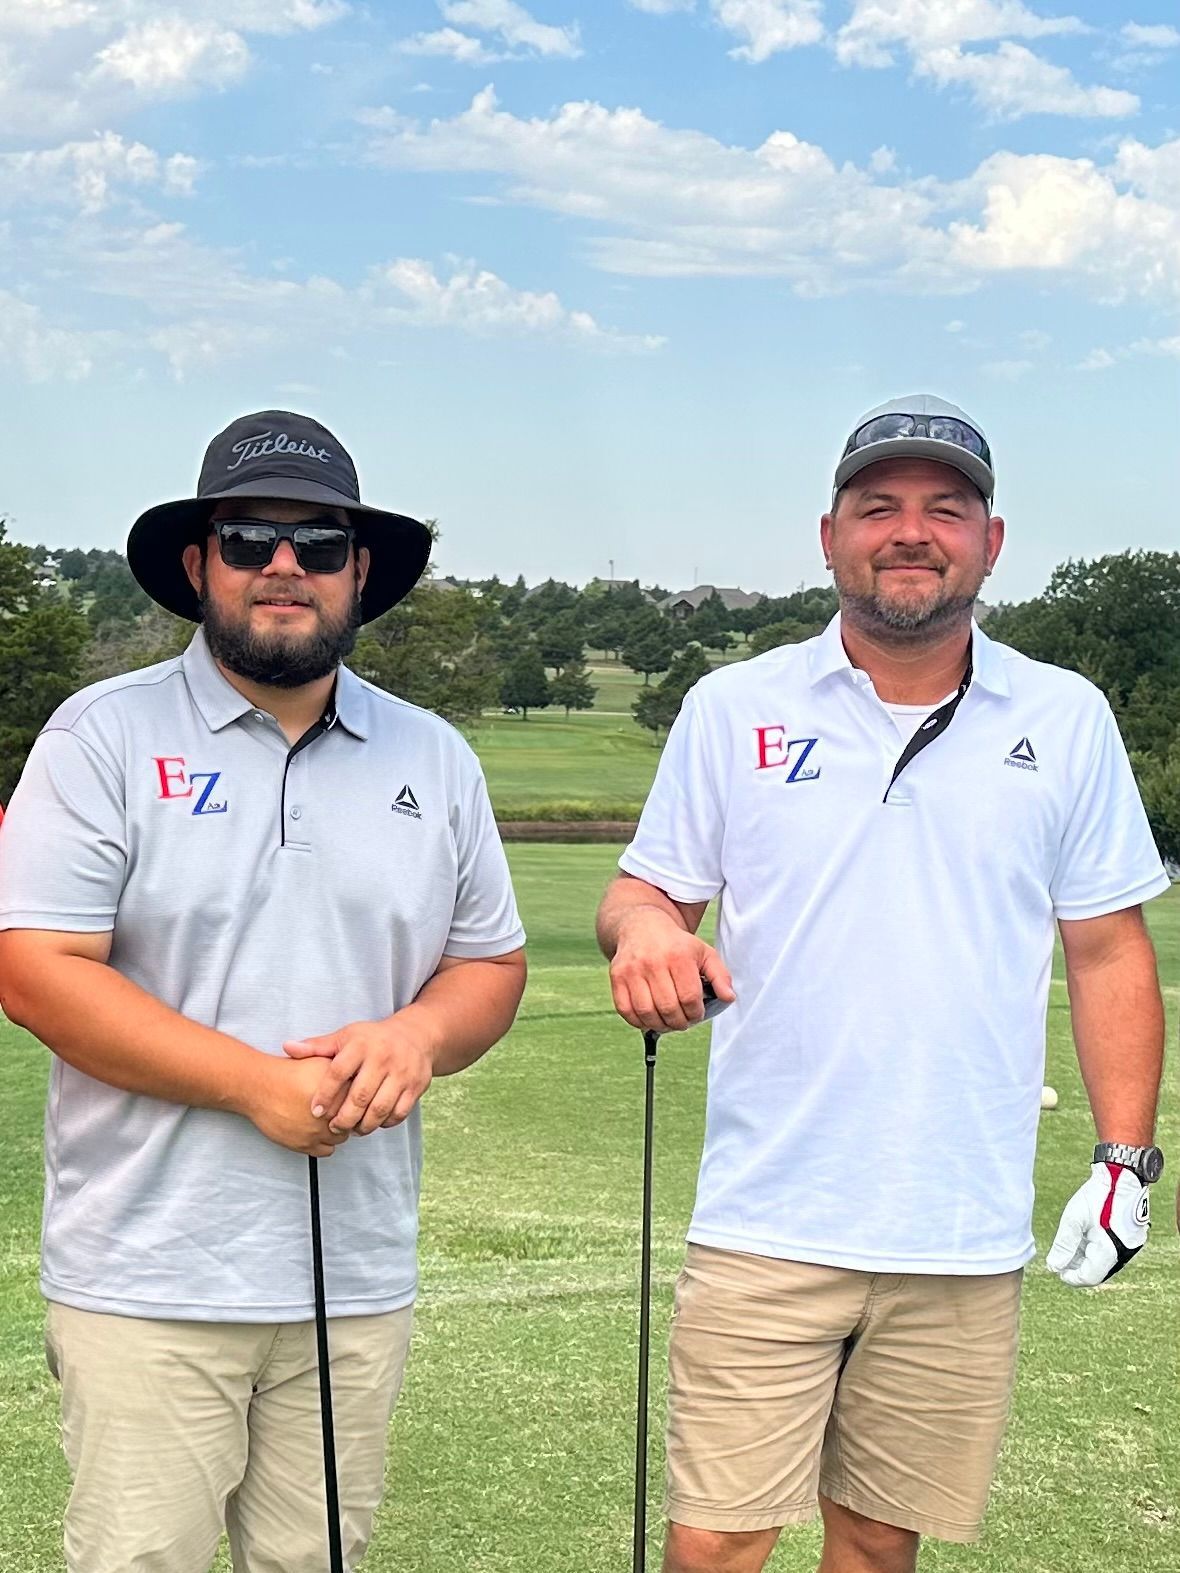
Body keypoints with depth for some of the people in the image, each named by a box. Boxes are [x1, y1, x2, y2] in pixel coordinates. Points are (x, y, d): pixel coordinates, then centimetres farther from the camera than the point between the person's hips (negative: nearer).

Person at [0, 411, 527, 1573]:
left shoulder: (434, 758, 10)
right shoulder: (105, 735, -3)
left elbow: (492, 962, 15)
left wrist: (417, 1036, -9)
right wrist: (261, 1086, -16)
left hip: (358, 1280, 4)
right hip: (148, 1280, -3)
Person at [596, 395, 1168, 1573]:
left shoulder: (1067, 721, 4)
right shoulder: (733, 707, 2)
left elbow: (1107, 950, 8)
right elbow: (647, 891, 7)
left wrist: (1126, 1158, 3)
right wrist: (641, 926, -17)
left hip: (967, 1241, 1)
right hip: (765, 1224, -1)